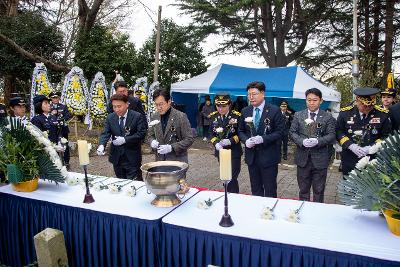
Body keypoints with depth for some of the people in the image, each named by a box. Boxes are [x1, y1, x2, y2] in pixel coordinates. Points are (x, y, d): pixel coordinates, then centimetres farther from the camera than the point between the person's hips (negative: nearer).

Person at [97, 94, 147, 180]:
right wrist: (101, 145, -21)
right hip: (116, 157, 4)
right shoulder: (110, 117, 4)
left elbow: (141, 134, -13)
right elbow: (105, 133, -1)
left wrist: (125, 139, -20)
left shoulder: (137, 116, -8)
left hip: (132, 158, -4)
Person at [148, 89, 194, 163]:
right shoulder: (155, 117, 6)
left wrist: (171, 147, -20)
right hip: (160, 160, 4)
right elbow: (150, 135, 17)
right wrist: (152, 142, -6)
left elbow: (189, 139, -11)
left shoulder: (181, 116, -10)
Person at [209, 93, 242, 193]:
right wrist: (216, 143, -14)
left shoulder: (237, 116, -11)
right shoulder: (213, 116, 1)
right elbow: (212, 134, 6)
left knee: (232, 178, -7)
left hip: (234, 151, -4)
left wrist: (230, 141, -21)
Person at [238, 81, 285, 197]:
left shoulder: (274, 110, -8)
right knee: (255, 189, 16)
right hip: (251, 156, 4)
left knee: (270, 190, 7)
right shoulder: (245, 111, 6)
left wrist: (263, 139, -23)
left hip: (268, 156, -4)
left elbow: (280, 131, -10)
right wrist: (246, 140, -10)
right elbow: (241, 131, 12)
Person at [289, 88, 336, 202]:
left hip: (320, 159, -1)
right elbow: (292, 132, 3)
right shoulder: (298, 115, 6)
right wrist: (302, 141, -16)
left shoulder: (328, 117, 0)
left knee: (319, 190, 11)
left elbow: (331, 135, -4)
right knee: (303, 189, 14)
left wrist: (318, 141, -21)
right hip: (303, 158, 2)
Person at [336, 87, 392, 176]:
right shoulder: (345, 113, -5)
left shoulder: (383, 114, -4)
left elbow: (387, 136, 1)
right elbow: (339, 132, 0)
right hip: (349, 161, 0)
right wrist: (351, 145, -14)